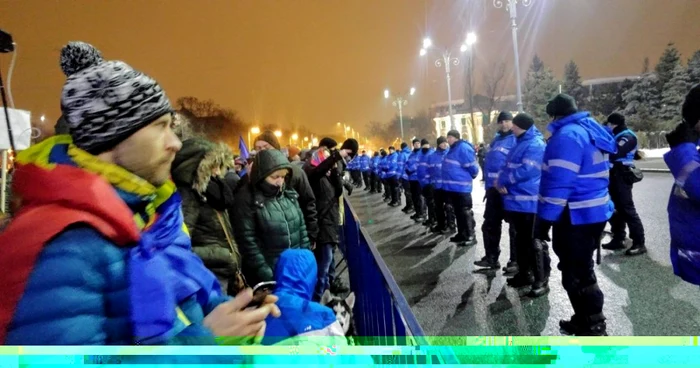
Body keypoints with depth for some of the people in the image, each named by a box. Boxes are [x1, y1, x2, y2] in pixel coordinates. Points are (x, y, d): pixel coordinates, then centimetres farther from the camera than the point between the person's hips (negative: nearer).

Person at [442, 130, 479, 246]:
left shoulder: (463, 148, -16)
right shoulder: (454, 149, 14)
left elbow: (472, 167, -16)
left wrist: (468, 177, 0)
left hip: (461, 187, -10)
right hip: (453, 186, 10)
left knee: (465, 212, -2)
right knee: (458, 212, 16)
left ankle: (470, 236, 6)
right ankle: (462, 234, 26)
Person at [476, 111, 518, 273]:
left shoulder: (516, 140, -9)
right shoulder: (496, 140, 17)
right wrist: (488, 186, 18)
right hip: (494, 189, 9)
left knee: (515, 227, 4)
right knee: (490, 225, 14)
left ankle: (515, 261, 14)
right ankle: (491, 258, 26)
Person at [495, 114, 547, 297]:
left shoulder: (535, 145, -13)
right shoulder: (520, 143, 17)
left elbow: (527, 170, -23)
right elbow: (508, 166, 17)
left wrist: (502, 180, -12)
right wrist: (502, 180, -5)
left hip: (528, 202, -10)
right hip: (516, 200, 10)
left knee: (534, 242, -4)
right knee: (521, 240, 18)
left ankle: (541, 281, 4)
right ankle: (524, 274, 30)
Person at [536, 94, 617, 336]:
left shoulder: (567, 136, -18)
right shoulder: (590, 131, 13)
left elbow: (558, 184, -25)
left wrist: (544, 223, -20)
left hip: (576, 217, -10)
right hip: (594, 211, 10)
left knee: (576, 275, -1)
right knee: (581, 271, 21)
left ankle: (594, 329, 8)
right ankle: (584, 321, 35)